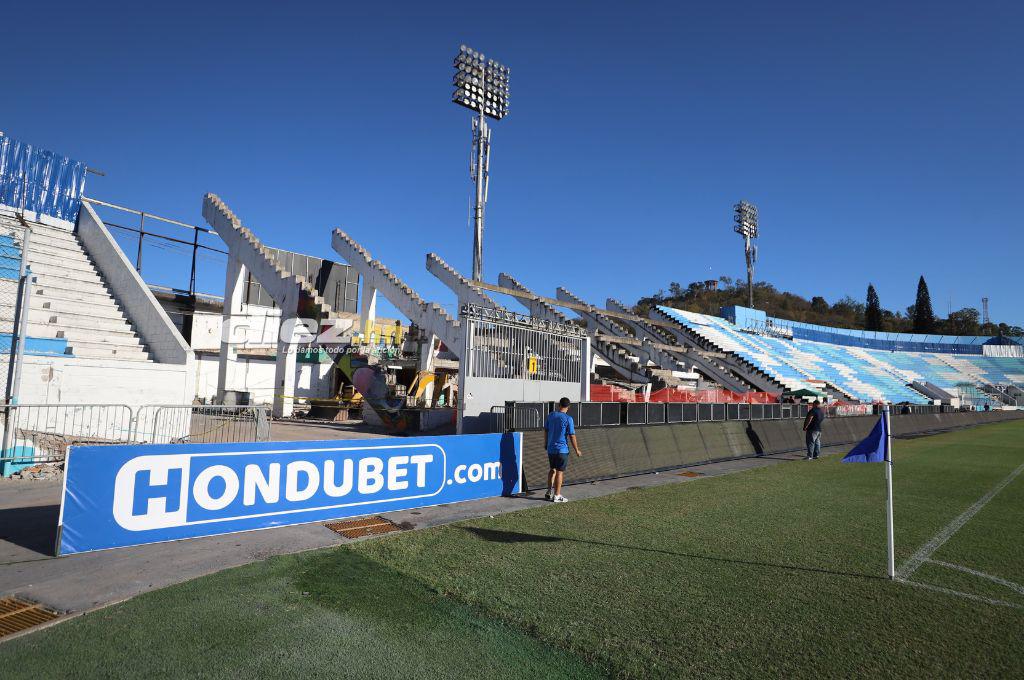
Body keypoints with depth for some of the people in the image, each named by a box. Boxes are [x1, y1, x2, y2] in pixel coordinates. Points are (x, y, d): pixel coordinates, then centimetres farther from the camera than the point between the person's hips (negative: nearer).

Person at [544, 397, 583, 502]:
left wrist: (546, 443, 25)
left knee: (552, 469, 18)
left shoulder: (550, 415, 3)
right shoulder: (568, 419, -13)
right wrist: (577, 450, -1)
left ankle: (549, 492, 20)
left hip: (550, 449, 5)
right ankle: (557, 496, 8)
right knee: (559, 472, 3)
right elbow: (572, 436, -11)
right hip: (562, 449, -5)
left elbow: (545, 430, 11)